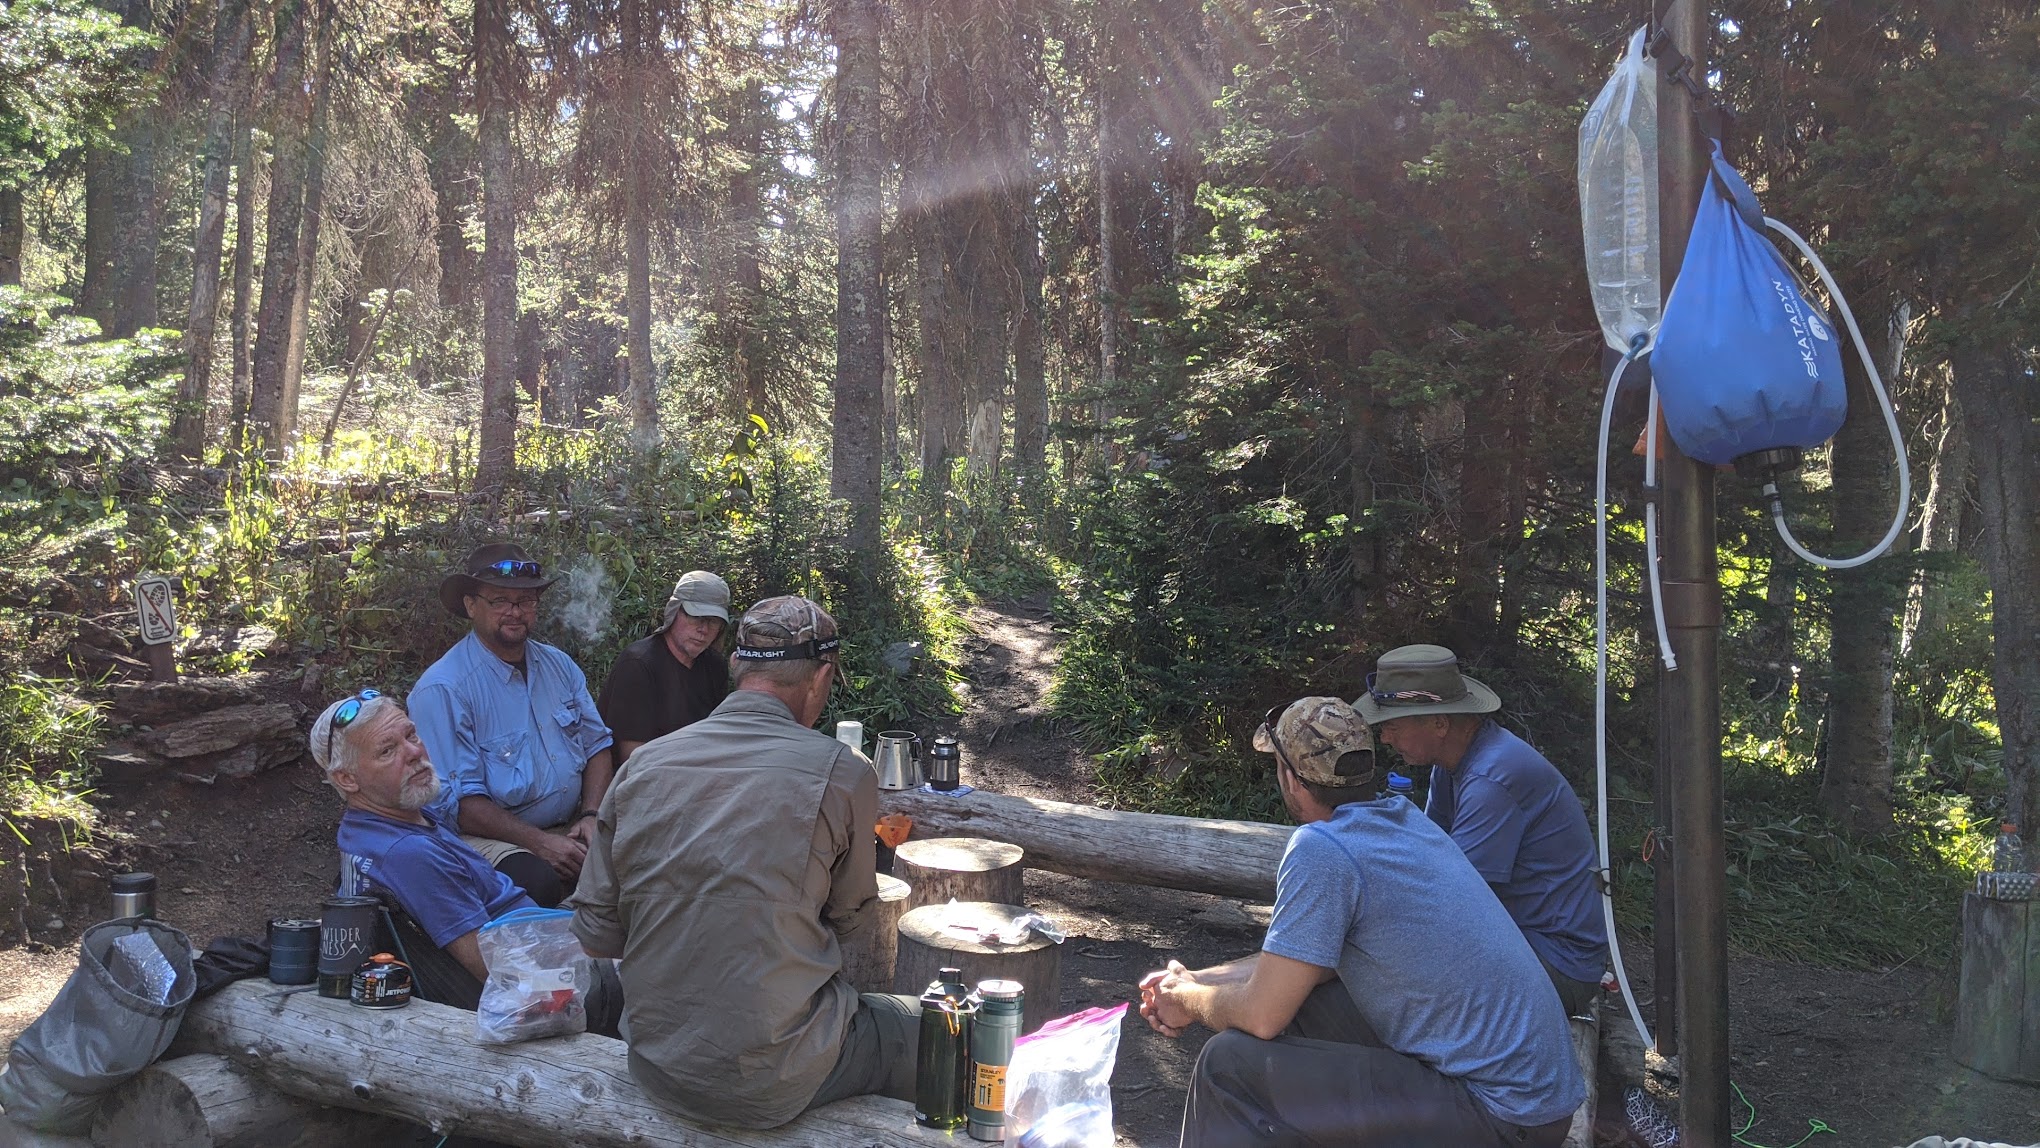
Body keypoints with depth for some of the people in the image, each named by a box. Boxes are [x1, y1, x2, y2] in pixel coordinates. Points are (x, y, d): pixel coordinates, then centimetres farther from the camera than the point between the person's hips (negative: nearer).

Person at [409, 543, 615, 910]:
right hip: (490, 837, -6)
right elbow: (460, 802, -13)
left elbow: (597, 745, 13)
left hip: (571, 828, 6)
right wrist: (540, 842, -20)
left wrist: (591, 817, -5)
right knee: (540, 883, -37)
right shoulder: (442, 689, -9)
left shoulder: (560, 666, 12)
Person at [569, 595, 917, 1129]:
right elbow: (848, 917, 3)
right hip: (772, 1085, -5)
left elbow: (595, 934, 1)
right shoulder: (841, 772, -13)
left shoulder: (642, 763, -2)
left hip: (657, 1068, 6)